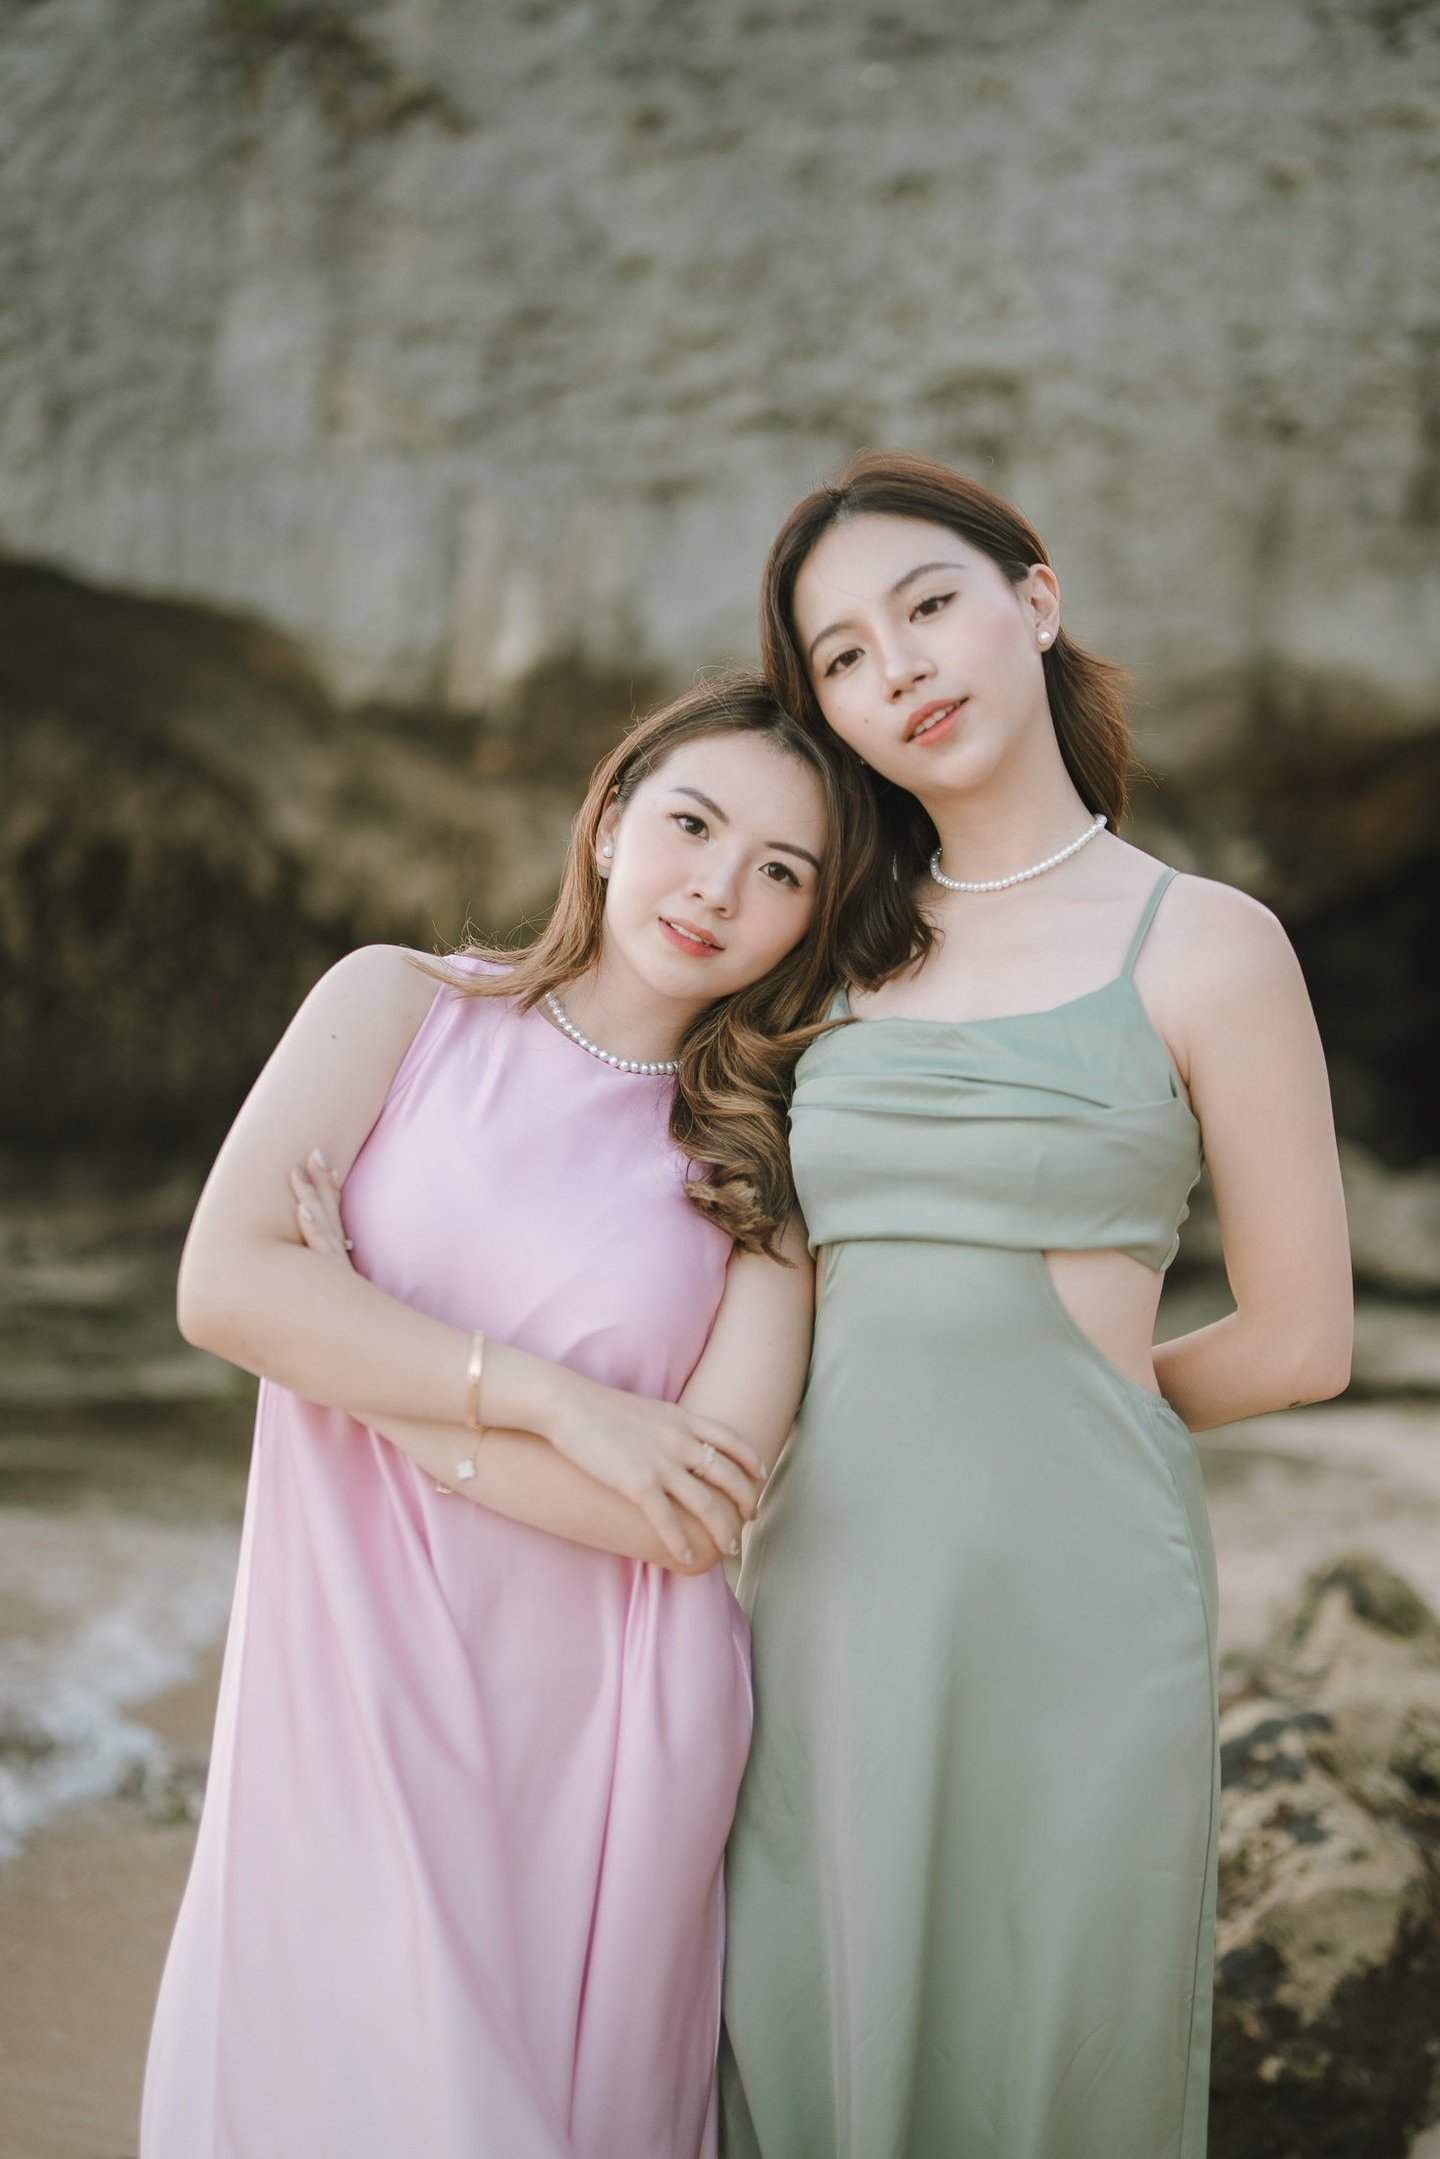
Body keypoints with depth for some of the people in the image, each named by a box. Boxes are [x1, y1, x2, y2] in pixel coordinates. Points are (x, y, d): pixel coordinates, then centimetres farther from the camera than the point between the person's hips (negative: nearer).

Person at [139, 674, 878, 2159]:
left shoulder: (767, 1166, 2)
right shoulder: (400, 1006, 2)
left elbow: (696, 1515, -10)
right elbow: (225, 1281, -12)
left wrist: (356, 1367, -12)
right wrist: (556, 1399, -15)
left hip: (600, 1743, 1)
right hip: (352, 1710, -1)